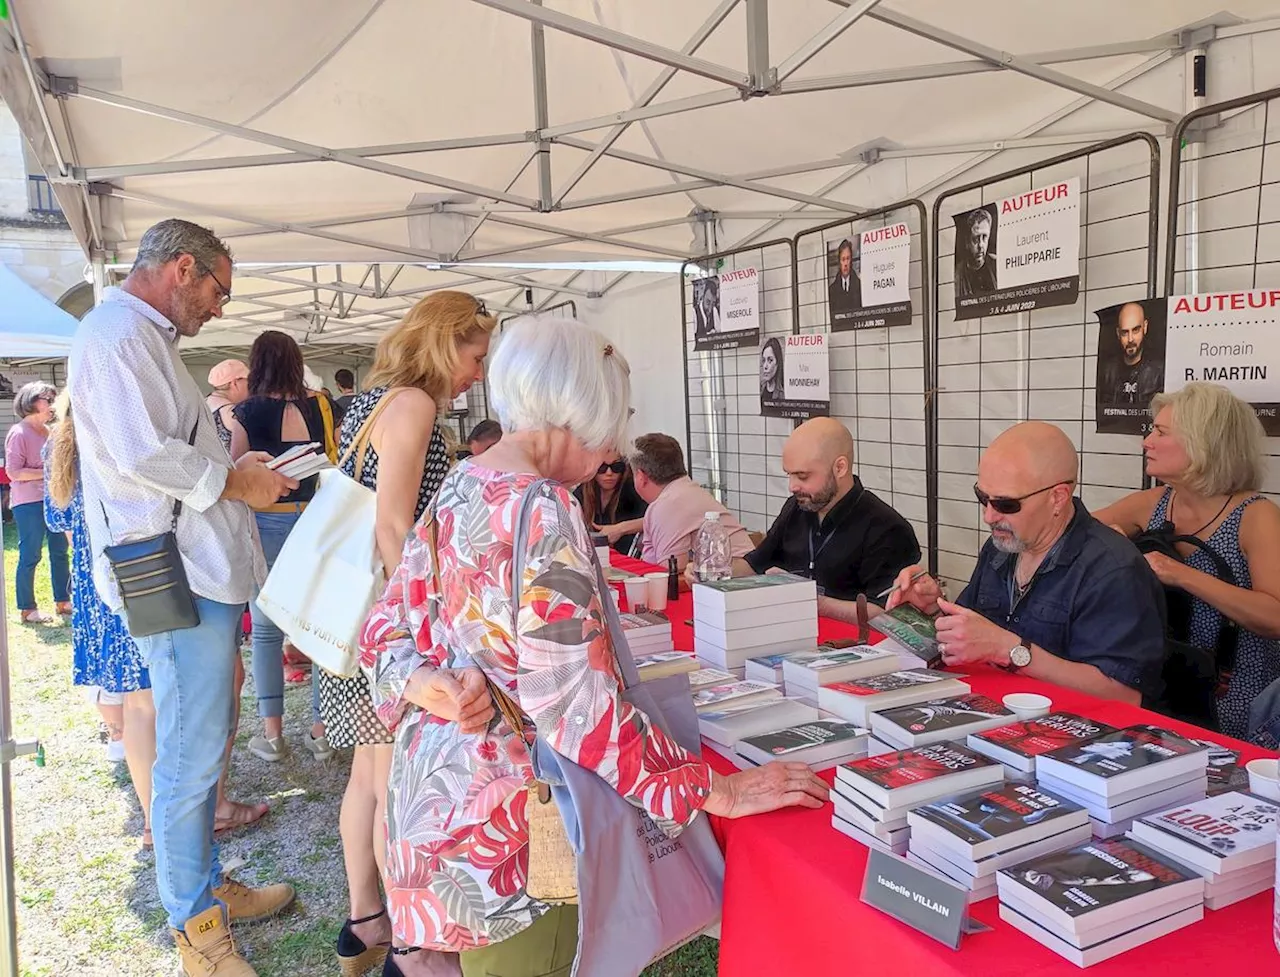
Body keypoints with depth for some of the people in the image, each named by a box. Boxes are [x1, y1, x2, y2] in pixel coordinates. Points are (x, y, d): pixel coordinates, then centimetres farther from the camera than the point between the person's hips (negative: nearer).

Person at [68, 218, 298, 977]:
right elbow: (143, 456, -23)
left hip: (201, 572, 11)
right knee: (192, 758, -1)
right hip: (177, 580, -11)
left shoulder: (144, 337, 21)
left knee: (203, 746, 19)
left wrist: (235, 467, 15)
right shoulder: (119, 332, -13)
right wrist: (235, 483, -11)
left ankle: (208, 886, 34)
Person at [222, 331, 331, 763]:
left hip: (266, 522, -2)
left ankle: (271, 733, 14)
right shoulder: (317, 407, 1)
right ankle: (321, 729, 15)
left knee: (266, 630, 8)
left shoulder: (247, 412, -5)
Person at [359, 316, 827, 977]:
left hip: (429, 780, 8)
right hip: (499, 820, -8)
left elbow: (384, 634, 7)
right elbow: (576, 703, -26)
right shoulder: (540, 507, -22)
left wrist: (427, 687, -11)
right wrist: (716, 791, -20)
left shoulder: (456, 491, 5)